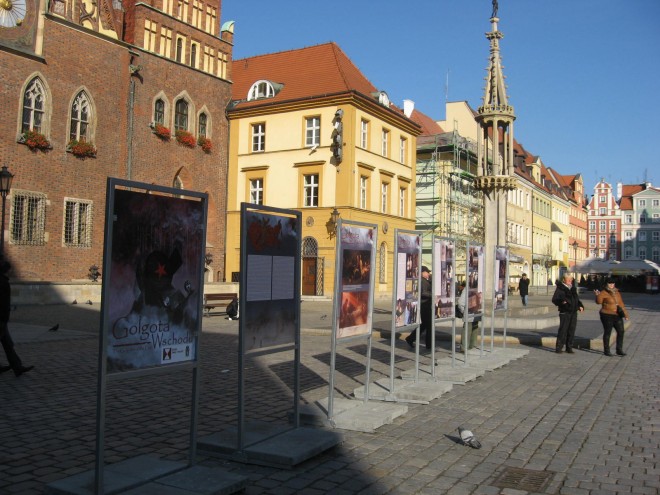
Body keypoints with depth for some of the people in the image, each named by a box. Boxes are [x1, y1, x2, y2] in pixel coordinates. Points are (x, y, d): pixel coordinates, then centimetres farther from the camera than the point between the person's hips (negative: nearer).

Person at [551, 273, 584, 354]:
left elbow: (577, 299, 25)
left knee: (571, 330, 8)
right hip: (564, 312, -6)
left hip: (573, 313, 6)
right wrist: (561, 301, -29)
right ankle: (558, 348, -2)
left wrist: (580, 306, 8)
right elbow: (554, 299, -10)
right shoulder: (560, 288, -5)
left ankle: (569, 348, 15)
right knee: (563, 330, -8)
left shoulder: (573, 288, 15)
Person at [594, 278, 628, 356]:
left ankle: (619, 350, 13)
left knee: (620, 331, 3)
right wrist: (597, 295, -43)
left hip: (617, 315, 6)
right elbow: (599, 301, -24)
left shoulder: (616, 292, 11)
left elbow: (621, 304, 18)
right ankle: (606, 350, 11)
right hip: (607, 315, -6)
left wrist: (625, 314, 17)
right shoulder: (604, 292, -9)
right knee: (607, 332, 1)